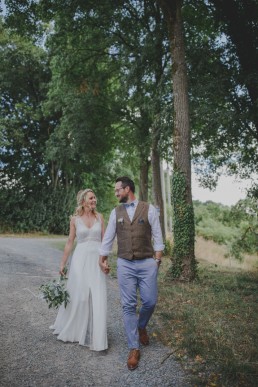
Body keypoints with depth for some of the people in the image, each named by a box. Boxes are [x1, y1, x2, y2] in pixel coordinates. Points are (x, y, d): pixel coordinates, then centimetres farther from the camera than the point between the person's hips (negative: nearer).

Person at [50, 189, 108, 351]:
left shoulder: (99, 217, 3)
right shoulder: (75, 219, 0)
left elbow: (104, 240, 6)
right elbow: (70, 242, 6)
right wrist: (63, 263, 6)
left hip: (97, 259, 1)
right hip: (81, 258, -1)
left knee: (97, 298, 0)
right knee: (78, 295, 7)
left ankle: (96, 335, 15)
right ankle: (73, 329, 33)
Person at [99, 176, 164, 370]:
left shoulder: (149, 209, -2)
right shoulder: (116, 212, 6)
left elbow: (157, 235, 0)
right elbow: (108, 237, 12)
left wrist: (157, 259, -3)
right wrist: (102, 259, 16)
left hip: (147, 263, -1)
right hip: (125, 264, 2)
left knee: (150, 301, 2)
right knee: (128, 306, 3)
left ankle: (141, 326, 36)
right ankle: (134, 348, 17)